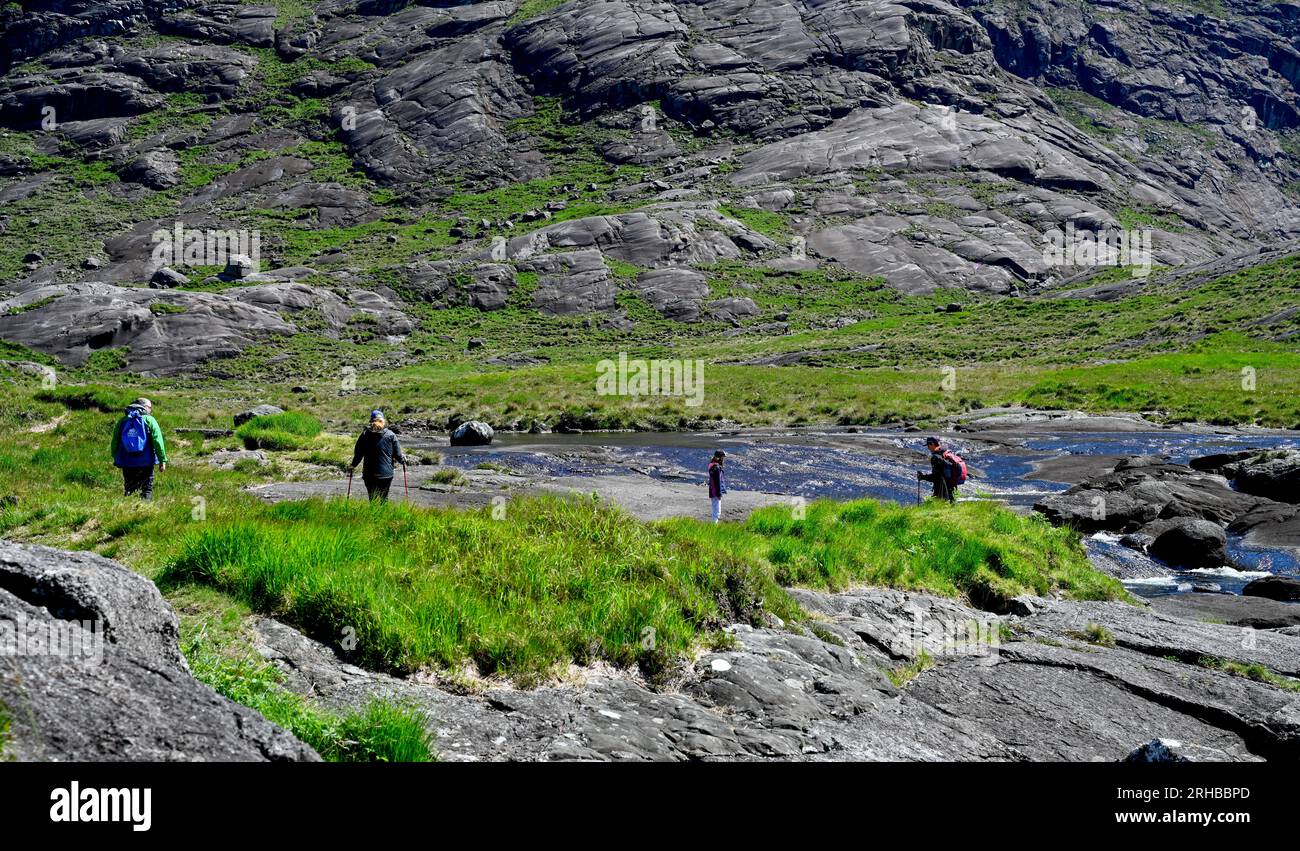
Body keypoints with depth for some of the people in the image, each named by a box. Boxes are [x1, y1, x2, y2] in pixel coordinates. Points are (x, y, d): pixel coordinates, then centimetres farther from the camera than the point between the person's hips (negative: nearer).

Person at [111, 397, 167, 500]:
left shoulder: (122, 421, 9)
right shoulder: (149, 420, -2)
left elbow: (115, 442, 13)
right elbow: (158, 442, -8)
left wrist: (116, 459, 23)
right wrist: (163, 460, -4)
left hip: (126, 462, 3)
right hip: (146, 463, -3)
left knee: (128, 491, 12)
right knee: (147, 489, 4)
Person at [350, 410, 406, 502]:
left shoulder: (365, 435, -3)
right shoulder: (391, 435, -6)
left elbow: (358, 453, 4)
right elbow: (398, 454, 0)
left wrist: (353, 465, 20)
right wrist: (403, 461, 21)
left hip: (369, 474, 1)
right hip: (386, 474, -1)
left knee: (373, 499, 9)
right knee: (383, 499, 8)